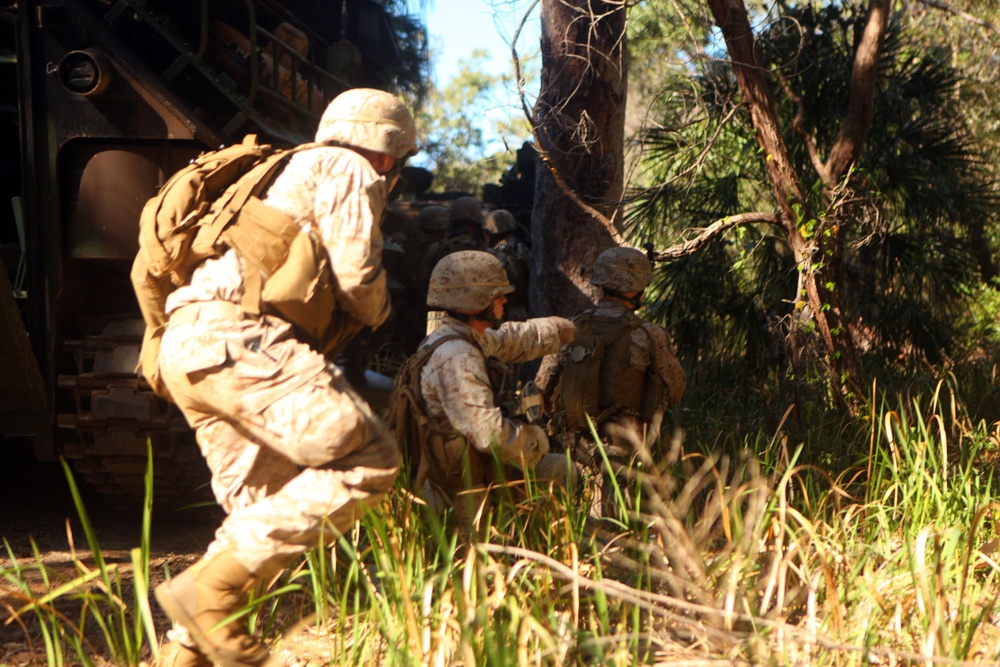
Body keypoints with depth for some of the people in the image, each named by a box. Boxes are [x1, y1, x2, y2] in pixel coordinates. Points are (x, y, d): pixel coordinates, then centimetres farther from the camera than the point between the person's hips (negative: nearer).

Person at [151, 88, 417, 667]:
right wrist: (377, 311, 17)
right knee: (367, 462, -16)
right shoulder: (347, 170, 7)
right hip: (235, 338, -10)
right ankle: (211, 591, -19)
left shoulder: (298, 177, 36)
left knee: (266, 510, 14)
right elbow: (357, 276, -4)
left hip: (191, 347, 10)